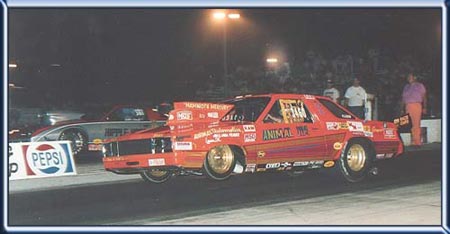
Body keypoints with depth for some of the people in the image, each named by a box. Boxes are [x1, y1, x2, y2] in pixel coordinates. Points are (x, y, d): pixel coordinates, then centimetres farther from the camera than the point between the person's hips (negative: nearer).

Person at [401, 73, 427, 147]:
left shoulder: (419, 85, 10)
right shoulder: (406, 87, 22)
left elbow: (424, 97, 5)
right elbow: (403, 98, 20)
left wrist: (424, 107, -5)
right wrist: (402, 109, 13)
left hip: (416, 106, -4)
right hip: (407, 106, 4)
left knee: (416, 124, -11)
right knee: (410, 124, -3)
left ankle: (417, 142, -12)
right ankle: (413, 141, -3)